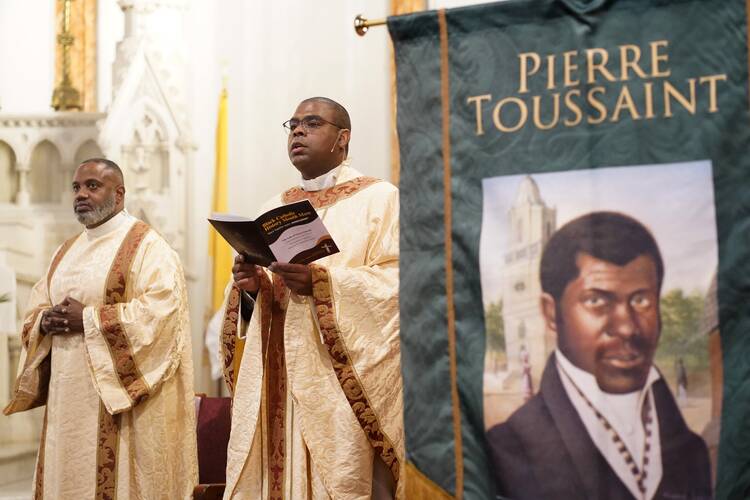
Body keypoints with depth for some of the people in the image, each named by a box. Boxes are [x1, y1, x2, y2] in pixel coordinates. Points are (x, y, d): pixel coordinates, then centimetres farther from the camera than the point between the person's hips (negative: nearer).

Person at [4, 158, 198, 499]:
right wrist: (45, 321, -6)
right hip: (70, 398, 7)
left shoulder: (146, 245, -5)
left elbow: (161, 309, -18)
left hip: (120, 400, -7)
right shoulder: (67, 251, 18)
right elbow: (34, 310, 19)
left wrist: (88, 319, -18)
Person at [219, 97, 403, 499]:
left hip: (344, 384, -5)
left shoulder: (379, 199, 2)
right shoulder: (273, 210, 19)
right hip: (276, 384, 5)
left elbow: (398, 282, -11)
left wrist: (321, 282, -21)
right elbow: (252, 307, 18)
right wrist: (251, 287, -5)